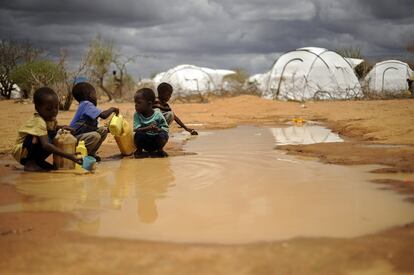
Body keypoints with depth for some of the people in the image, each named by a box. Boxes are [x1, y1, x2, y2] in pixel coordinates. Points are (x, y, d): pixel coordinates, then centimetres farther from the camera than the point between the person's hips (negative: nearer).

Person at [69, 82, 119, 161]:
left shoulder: (87, 105, 15)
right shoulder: (86, 104, -15)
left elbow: (94, 128, 17)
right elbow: (103, 115, -27)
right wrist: (112, 109, -7)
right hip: (75, 137, -10)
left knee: (103, 130, 5)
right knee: (95, 136, -32)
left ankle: (91, 153, 5)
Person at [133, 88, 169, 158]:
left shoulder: (158, 115, -12)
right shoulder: (137, 115, -8)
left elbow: (165, 128, -10)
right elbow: (136, 129, -19)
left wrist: (158, 129, -32)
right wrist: (148, 128, -37)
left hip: (156, 142, 0)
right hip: (144, 142, 1)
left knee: (163, 135, -30)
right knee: (138, 134, -29)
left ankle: (160, 150, 2)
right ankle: (139, 151, 0)